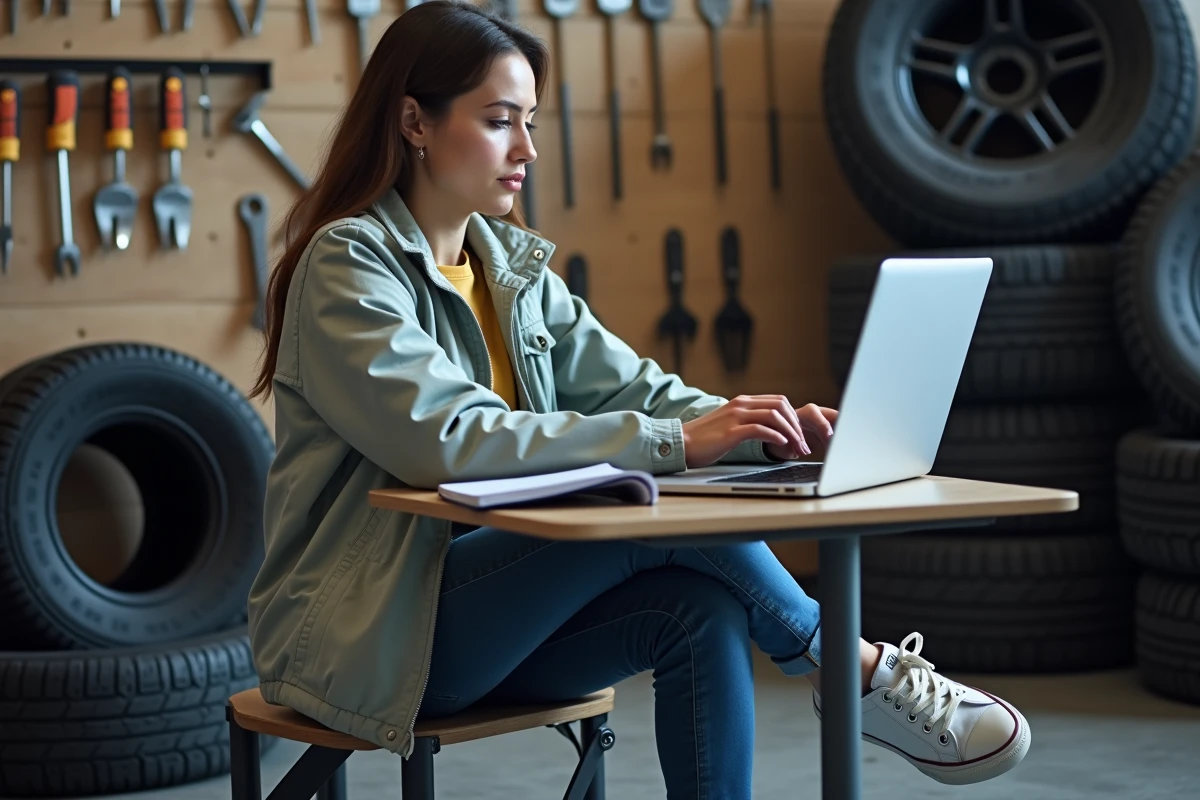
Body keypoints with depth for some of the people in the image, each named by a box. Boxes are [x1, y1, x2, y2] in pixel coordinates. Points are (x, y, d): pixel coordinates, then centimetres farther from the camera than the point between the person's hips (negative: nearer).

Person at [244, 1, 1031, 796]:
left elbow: (633, 387, 3)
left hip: (487, 597, 7)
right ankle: (861, 675, -4)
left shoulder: (513, 265, 10)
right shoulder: (348, 265, -13)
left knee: (702, 611, -20)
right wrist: (671, 445, -29)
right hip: (364, 632, -7)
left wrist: (757, 428, -17)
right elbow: (445, 440, -27)